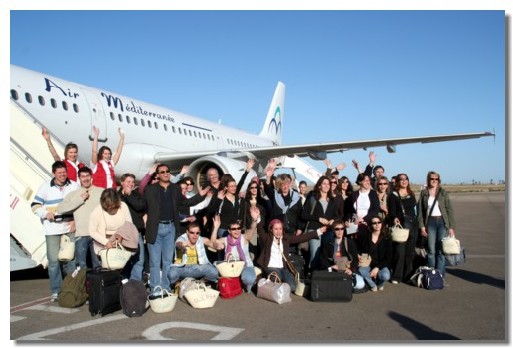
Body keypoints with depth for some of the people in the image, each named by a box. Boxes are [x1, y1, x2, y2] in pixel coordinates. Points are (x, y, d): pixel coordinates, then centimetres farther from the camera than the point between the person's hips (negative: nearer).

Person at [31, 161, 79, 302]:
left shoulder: (75, 186, 6)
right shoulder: (45, 187, 3)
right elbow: (35, 206, 5)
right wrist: (46, 213, -14)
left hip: (71, 228, 1)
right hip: (52, 229, -1)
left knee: (72, 258, 5)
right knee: (54, 260, -2)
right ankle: (56, 291, 9)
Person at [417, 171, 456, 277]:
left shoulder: (443, 193, 4)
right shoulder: (424, 193, 5)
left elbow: (449, 210, 3)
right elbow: (420, 211, 5)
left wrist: (451, 227, -2)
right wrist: (422, 226, -2)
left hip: (442, 222, 0)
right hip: (430, 222, 0)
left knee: (441, 250, -2)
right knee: (431, 250, 1)